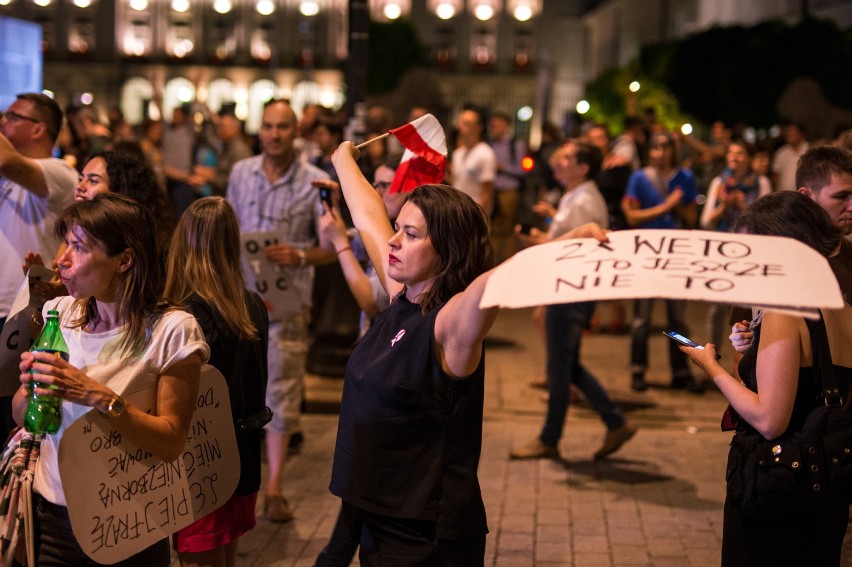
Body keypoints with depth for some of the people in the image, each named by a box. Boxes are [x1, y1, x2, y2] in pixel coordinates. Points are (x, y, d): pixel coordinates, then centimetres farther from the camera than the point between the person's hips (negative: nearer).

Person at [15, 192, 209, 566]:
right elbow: (20, 415, 5)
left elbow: (171, 443, -17)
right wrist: (31, 387, -17)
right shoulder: (58, 314, -2)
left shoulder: (172, 330, -16)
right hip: (51, 510, 4)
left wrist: (99, 396, -28)